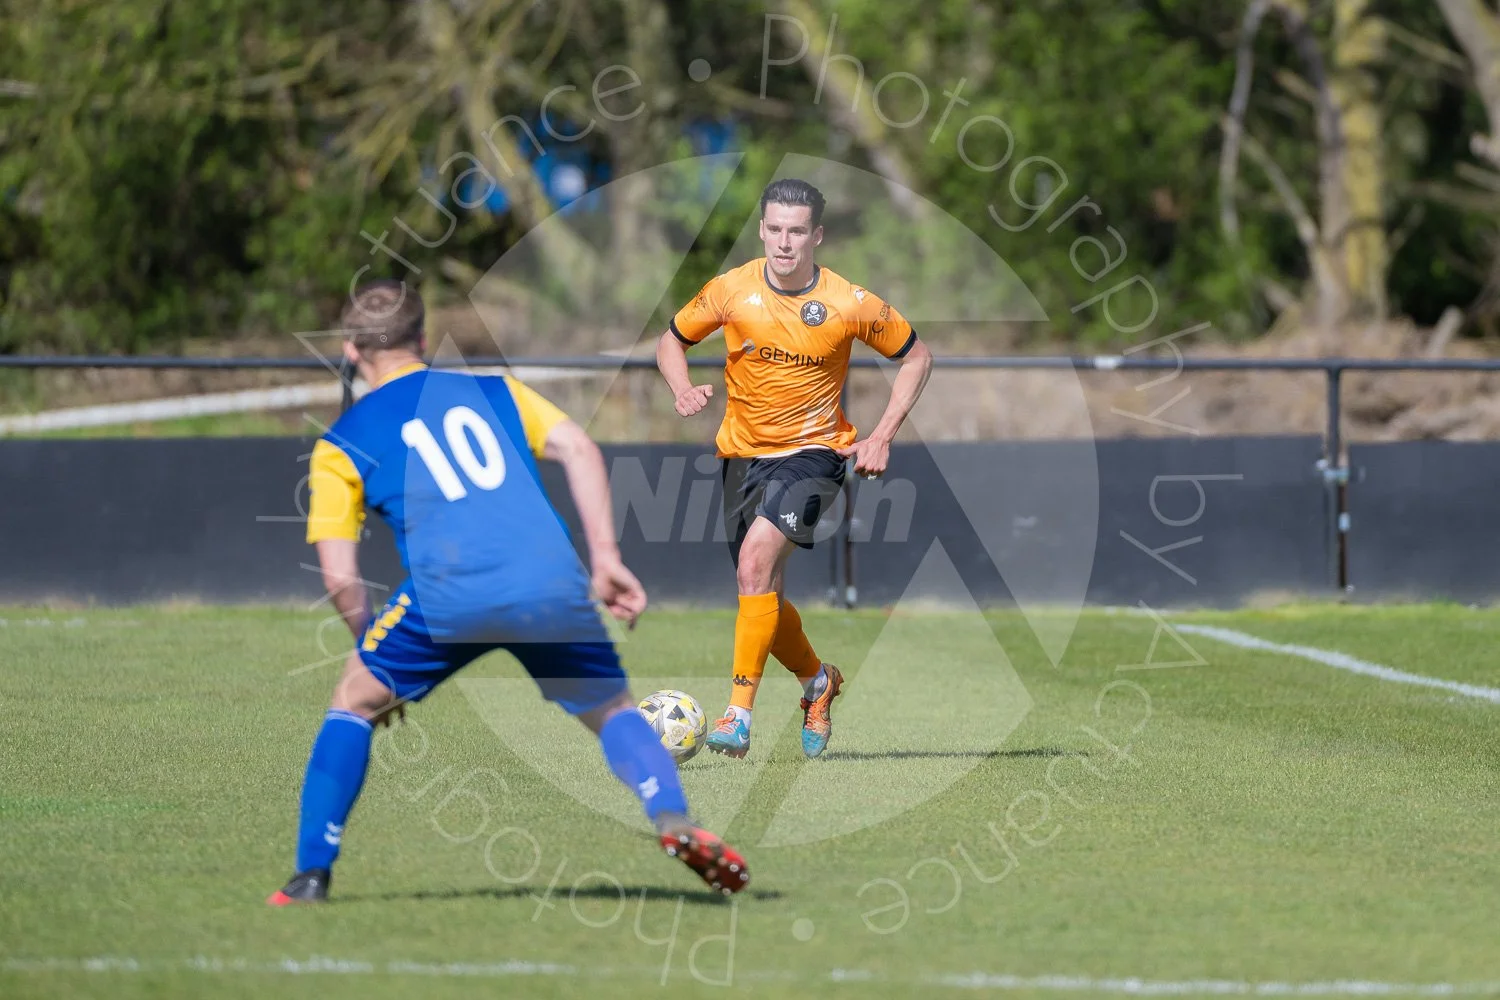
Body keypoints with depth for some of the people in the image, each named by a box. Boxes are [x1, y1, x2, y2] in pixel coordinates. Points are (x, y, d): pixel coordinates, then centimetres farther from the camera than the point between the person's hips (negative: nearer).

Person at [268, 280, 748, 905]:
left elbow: (339, 578, 11)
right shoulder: (492, 390, 26)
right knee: (613, 709, 21)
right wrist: (605, 558, 8)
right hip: (553, 582, 2)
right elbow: (578, 449, 11)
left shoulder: (341, 445, 19)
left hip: (450, 591, -2)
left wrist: (376, 655, 24)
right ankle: (674, 818, -6)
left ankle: (311, 876, 14)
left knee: (354, 701, 20)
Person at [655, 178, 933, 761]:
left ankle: (739, 715, -27)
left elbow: (916, 356, 4)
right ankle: (817, 681, 41)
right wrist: (683, 390, -12)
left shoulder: (850, 306, -12)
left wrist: (883, 437, -4)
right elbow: (672, 341, 9)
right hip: (743, 452, 4)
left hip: (813, 451, -4)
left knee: (757, 555, -28)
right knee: (763, 597, 9)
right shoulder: (731, 291, -7)